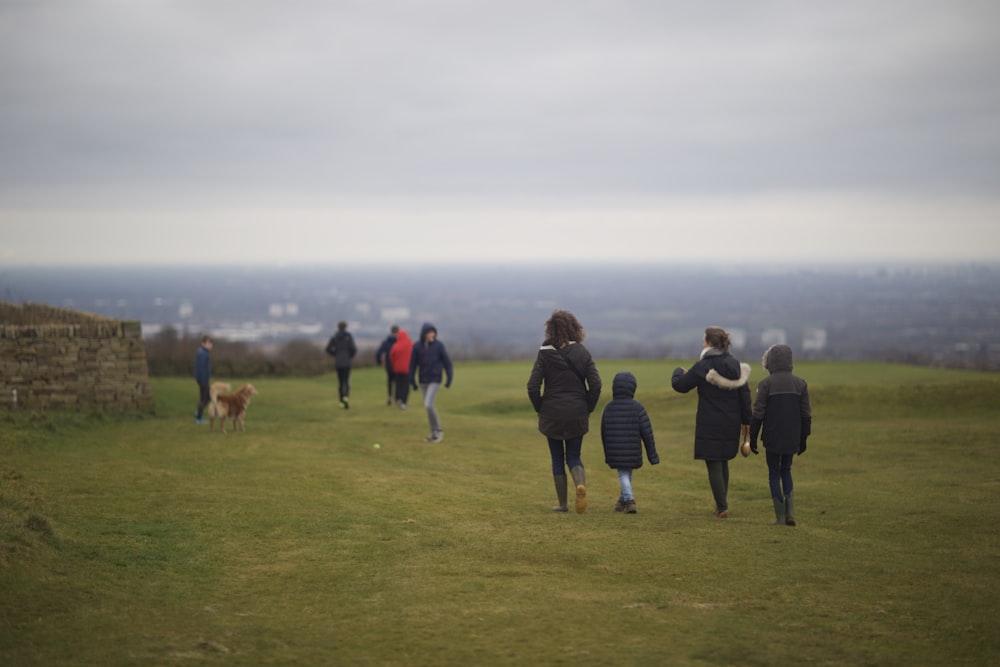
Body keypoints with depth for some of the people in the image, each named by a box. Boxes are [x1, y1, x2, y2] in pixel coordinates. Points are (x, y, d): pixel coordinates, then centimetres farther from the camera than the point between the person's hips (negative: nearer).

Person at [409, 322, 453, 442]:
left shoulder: (439, 345, -8)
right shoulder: (417, 347, -1)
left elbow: (447, 362, -5)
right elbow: (413, 364, 3)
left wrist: (449, 379, -7)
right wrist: (412, 381, 0)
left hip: (435, 381, -4)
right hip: (423, 381, 4)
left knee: (428, 405, -16)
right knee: (428, 407, 8)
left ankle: (438, 430, -2)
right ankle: (434, 433, 19)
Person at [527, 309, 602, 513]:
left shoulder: (544, 354, -7)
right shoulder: (583, 353, -2)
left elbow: (532, 386, -10)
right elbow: (596, 384, -6)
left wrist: (540, 409, 4)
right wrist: (588, 409, 6)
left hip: (552, 414, -1)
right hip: (577, 414, 1)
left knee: (557, 459, 12)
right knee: (574, 457, 13)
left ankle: (562, 504, 14)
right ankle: (581, 484, -18)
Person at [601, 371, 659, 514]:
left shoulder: (609, 407, -1)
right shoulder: (637, 407, -9)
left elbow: (604, 432, 8)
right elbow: (646, 432, -9)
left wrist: (607, 454, 20)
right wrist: (652, 454, -1)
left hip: (615, 453, 1)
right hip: (633, 452, 0)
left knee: (623, 473, 8)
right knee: (628, 472, 19)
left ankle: (629, 499, -12)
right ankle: (623, 500, 30)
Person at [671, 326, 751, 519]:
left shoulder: (702, 367, -13)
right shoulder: (735, 365, 4)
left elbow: (680, 385, -4)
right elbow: (745, 394, 6)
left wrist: (678, 372, 18)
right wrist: (746, 420, 13)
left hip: (709, 425, -6)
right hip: (731, 424, 6)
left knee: (714, 466, 0)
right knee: (723, 462, 20)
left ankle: (722, 507, -2)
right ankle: (722, 502, 25)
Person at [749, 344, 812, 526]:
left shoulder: (766, 384, -9)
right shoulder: (800, 383, 2)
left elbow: (758, 414, -9)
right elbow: (806, 414, 5)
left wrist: (753, 438, 1)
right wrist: (803, 439, 14)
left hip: (772, 439, -3)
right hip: (792, 439, 4)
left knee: (774, 473, 7)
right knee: (786, 471, 20)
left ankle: (780, 516, 3)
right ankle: (789, 511, 5)